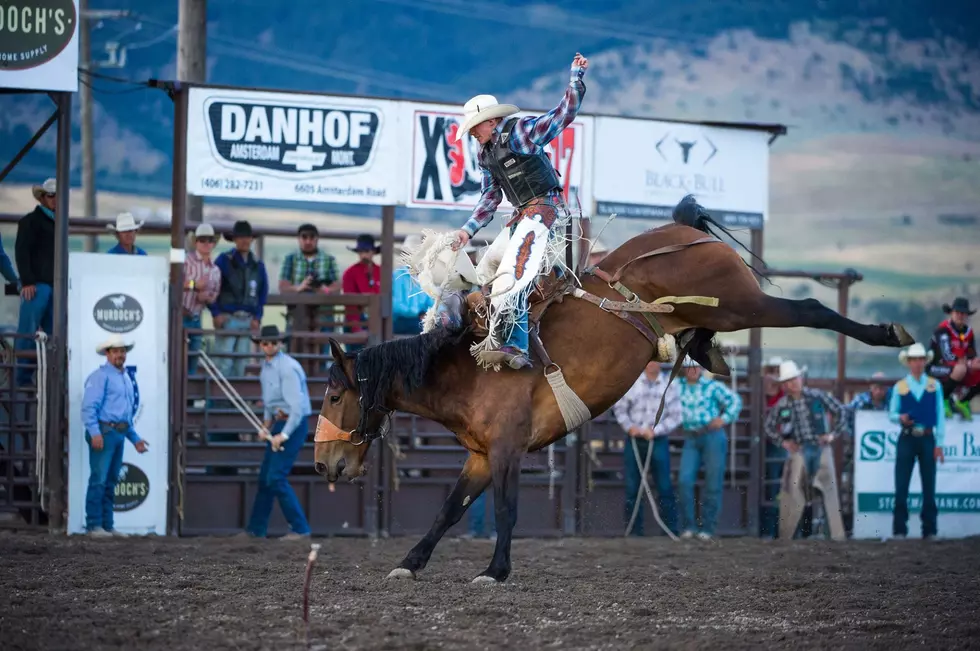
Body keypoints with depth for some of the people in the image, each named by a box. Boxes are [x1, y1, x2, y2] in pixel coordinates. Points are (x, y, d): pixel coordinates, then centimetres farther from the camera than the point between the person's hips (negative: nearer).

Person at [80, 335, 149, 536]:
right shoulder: (101, 376, -5)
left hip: (119, 434, 9)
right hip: (104, 432, -9)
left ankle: (107, 526, 13)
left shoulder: (126, 378, 22)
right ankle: (94, 526, -10)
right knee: (99, 480, -10)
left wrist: (135, 439, 24)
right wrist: (95, 433, -24)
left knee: (110, 482, 10)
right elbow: (89, 406, -14)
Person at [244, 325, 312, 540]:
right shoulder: (266, 365, 9)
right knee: (265, 477, 13)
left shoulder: (287, 368, -20)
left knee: (276, 477, -13)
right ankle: (256, 530, 23)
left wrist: (283, 435, -24)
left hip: (293, 424, -9)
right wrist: (267, 420, 9)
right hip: (279, 423, 9)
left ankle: (300, 529, -8)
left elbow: (297, 405, -24)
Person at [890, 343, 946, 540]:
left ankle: (929, 530, 7)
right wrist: (900, 418, -18)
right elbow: (892, 414, 6)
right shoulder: (899, 387, 5)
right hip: (907, 439, -1)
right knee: (901, 486, -2)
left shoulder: (935, 385, 6)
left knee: (929, 486, 3)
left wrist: (939, 443, -1)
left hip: (927, 439, 1)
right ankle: (899, 529, 2)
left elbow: (940, 415, 5)